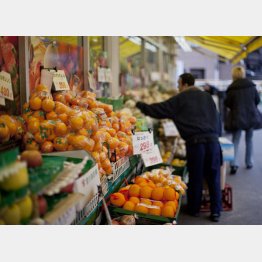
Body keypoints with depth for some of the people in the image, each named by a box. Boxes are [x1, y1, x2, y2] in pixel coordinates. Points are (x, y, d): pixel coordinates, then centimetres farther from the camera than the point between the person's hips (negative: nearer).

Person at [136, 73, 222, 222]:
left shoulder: (180, 99, 3)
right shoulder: (207, 96, 17)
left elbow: (159, 110, 4)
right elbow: (218, 119, 19)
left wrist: (139, 105, 15)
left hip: (195, 141, -3)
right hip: (213, 140, 4)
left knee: (195, 177, 9)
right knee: (214, 177, 7)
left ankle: (194, 209, 21)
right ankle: (216, 212, 10)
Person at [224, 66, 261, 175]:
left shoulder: (231, 88, -12)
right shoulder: (251, 86, -2)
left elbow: (227, 104, -5)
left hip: (237, 118, -3)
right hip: (251, 116, 3)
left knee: (235, 141, 3)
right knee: (249, 139, 17)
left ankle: (234, 164, -11)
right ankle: (249, 163, 23)